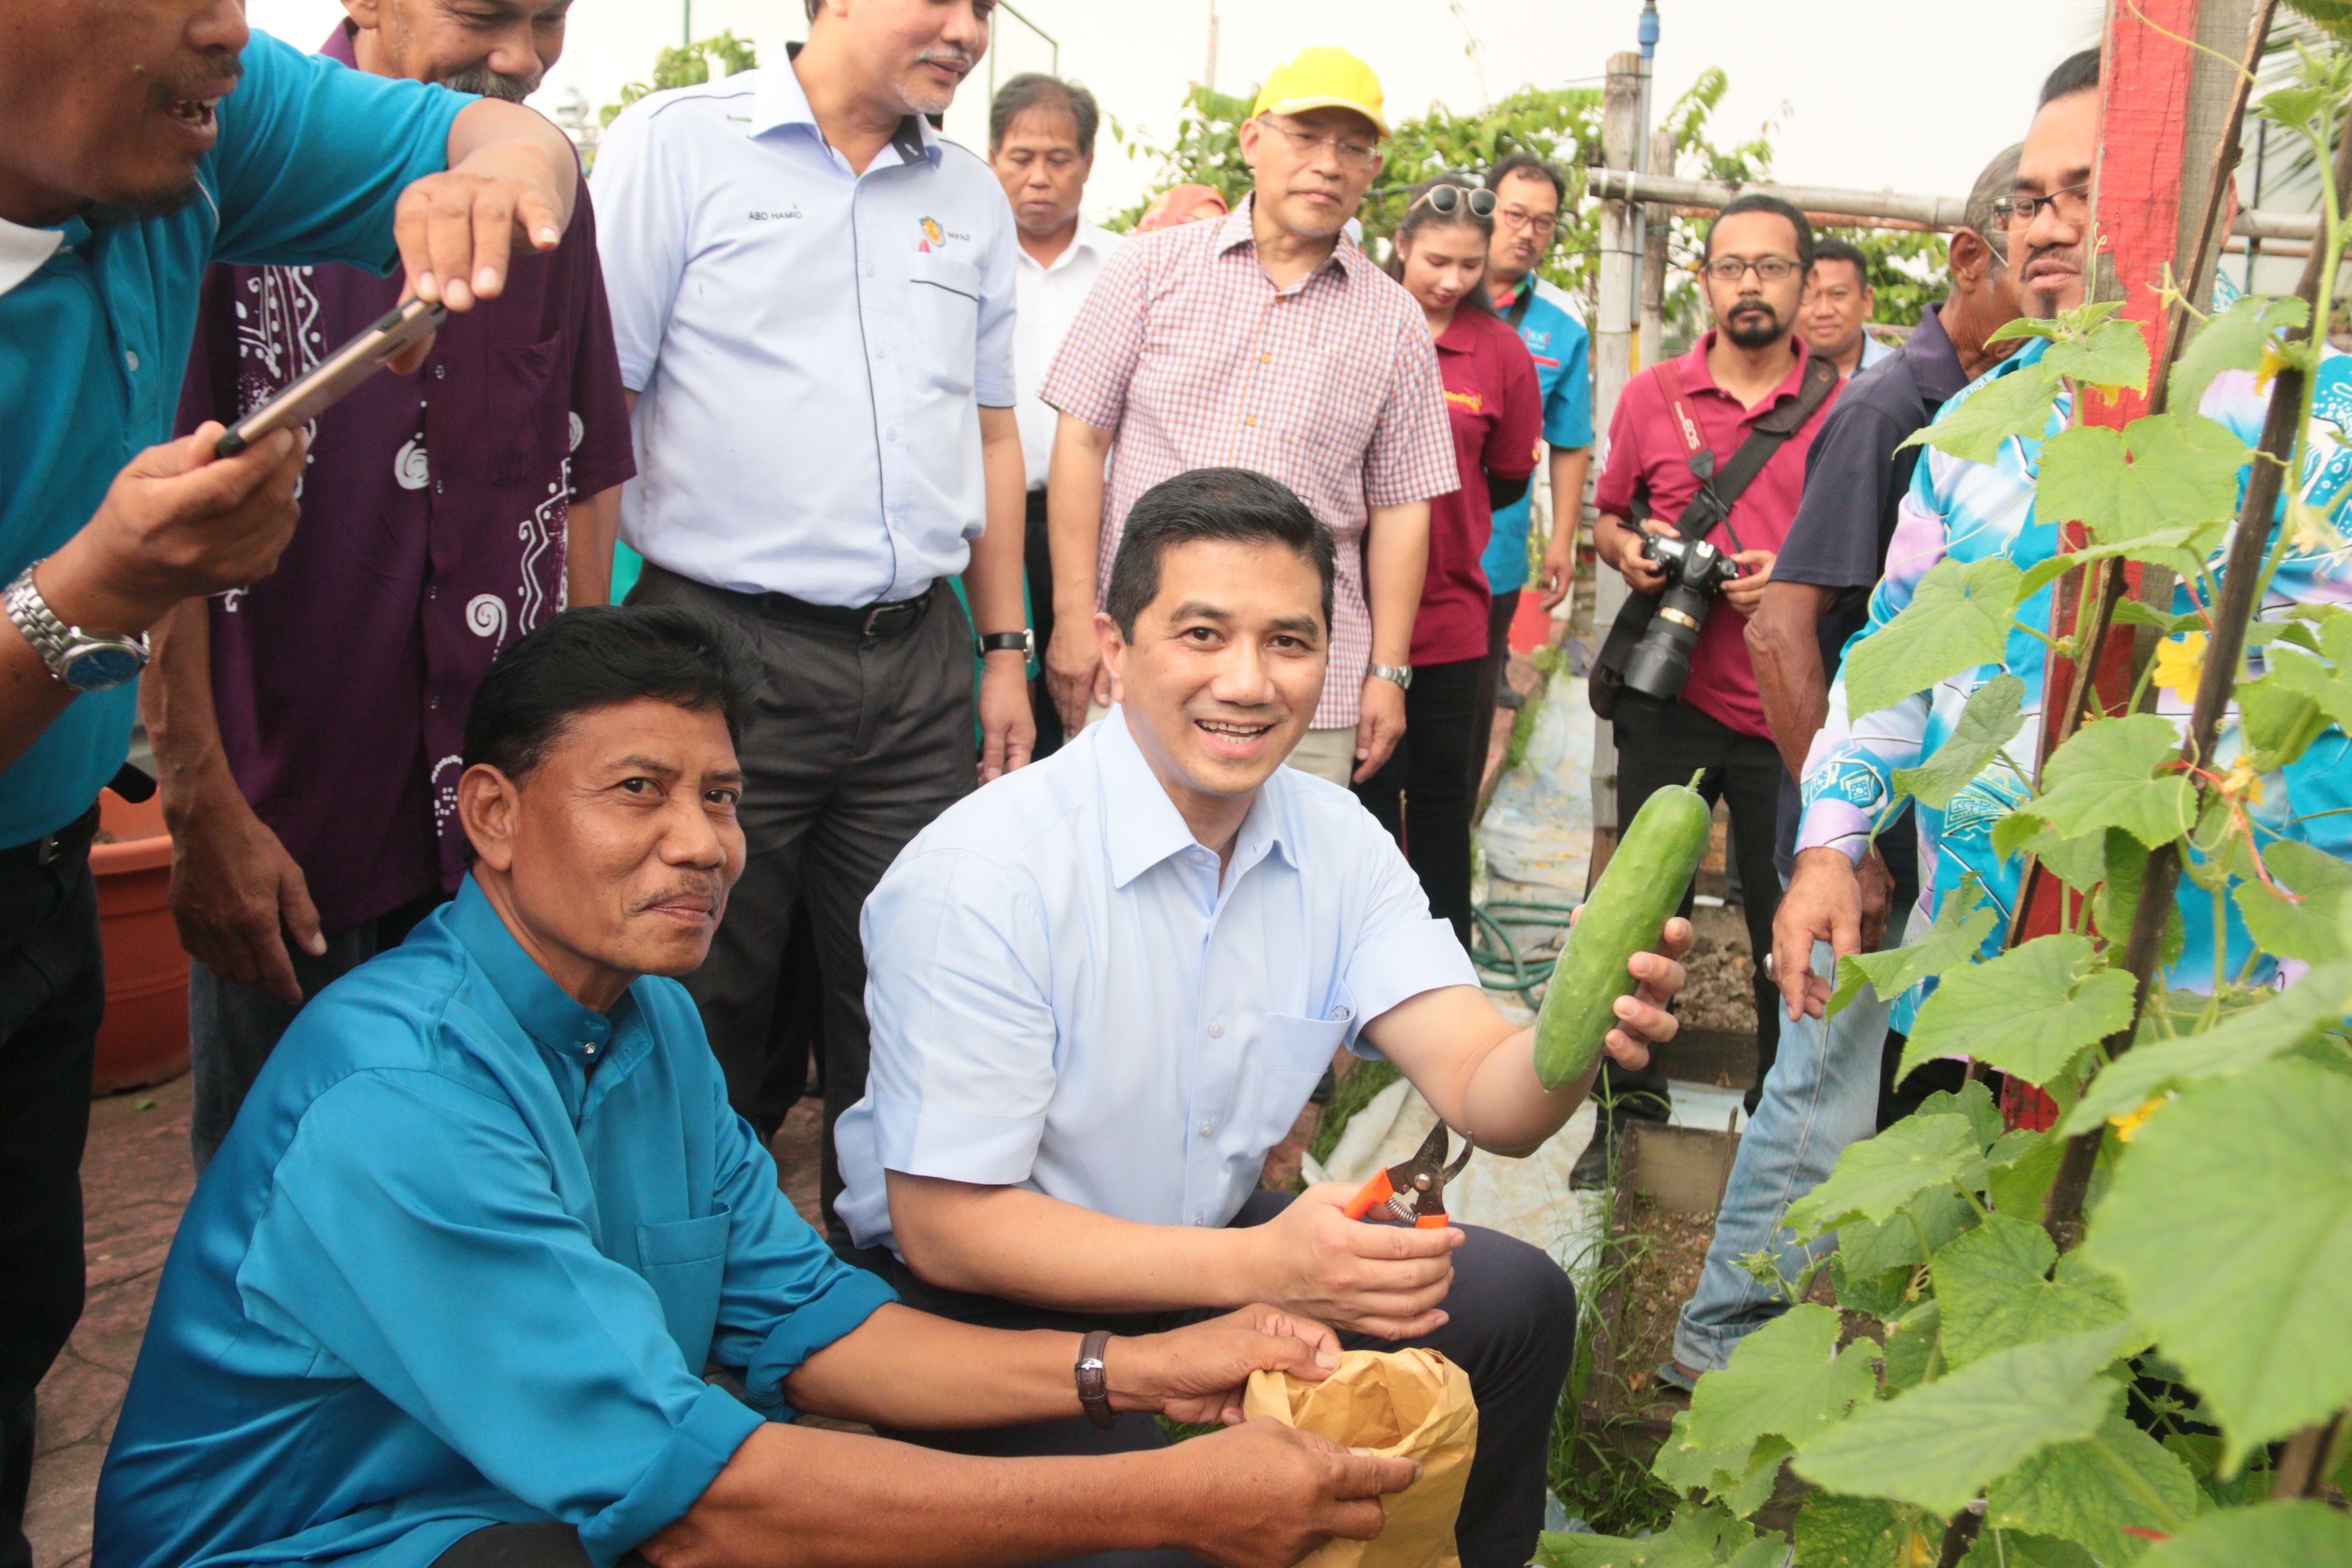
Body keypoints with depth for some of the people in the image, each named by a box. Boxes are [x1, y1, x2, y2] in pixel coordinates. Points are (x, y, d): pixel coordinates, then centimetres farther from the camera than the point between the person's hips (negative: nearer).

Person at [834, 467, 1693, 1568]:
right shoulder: (981, 876, -25)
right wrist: (1260, 1268, -32)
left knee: (1517, 1303, -5)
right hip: (983, 1302, -6)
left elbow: (1486, 1097, -13)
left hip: (1213, 1250, 6)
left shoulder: (1337, 841, -4)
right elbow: (946, 1225, -23)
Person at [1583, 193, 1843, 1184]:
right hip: (1671, 694, 1)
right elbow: (1606, 518, 16)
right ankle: (1631, 1108, 22)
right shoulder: (1651, 397, 6)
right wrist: (1627, 549, -7)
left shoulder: (1844, 409, 2)